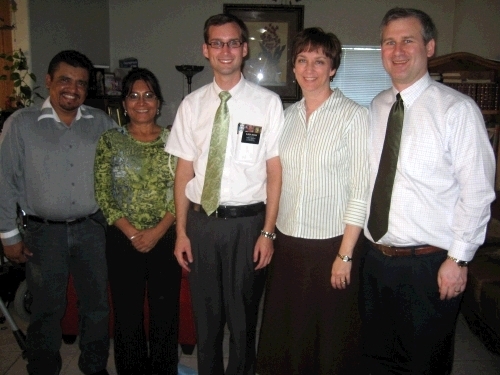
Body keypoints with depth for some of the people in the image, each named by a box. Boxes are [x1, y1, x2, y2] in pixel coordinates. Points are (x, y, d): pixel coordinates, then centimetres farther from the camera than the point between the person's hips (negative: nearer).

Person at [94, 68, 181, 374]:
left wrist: (157, 231, -12)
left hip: (166, 238, 0)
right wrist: (132, 233, -11)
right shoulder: (110, 141, 2)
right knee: (127, 313, 9)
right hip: (123, 240, 0)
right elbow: (102, 195, -2)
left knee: (166, 311, 8)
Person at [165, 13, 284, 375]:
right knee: (206, 315, 16)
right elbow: (184, 170, 5)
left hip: (247, 221, -2)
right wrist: (181, 230, 1)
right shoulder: (192, 104, 5)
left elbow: (275, 171, -4)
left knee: (243, 315, 13)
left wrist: (268, 232, -8)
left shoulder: (267, 102, -3)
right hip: (201, 221, 3)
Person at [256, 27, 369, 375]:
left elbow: (361, 190, -11)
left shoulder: (354, 116, -8)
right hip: (288, 242, 5)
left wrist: (345, 255, -13)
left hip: (332, 244, -5)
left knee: (332, 338, 11)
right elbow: (279, 179, 11)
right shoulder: (288, 115, 7)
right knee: (284, 333, 16)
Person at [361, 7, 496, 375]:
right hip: (376, 259, 5)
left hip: (430, 264, -5)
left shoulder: (457, 109, -11)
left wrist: (458, 259, -12)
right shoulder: (376, 108, 6)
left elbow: (477, 192, -11)